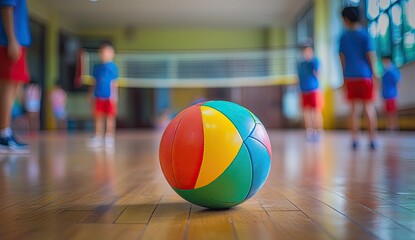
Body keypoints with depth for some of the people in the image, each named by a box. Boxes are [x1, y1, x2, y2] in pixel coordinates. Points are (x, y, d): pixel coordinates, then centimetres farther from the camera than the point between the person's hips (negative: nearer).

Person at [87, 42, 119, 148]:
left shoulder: (113, 67, -6)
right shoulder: (97, 67, 8)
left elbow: (114, 83, -8)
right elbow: (95, 82, 13)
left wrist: (113, 95, -13)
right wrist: (93, 95, 14)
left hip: (109, 97, -4)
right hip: (99, 97, 5)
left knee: (110, 117, 4)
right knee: (99, 117, 10)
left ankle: (109, 138, 14)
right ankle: (98, 138, 20)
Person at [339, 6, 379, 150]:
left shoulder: (344, 37, 6)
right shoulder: (365, 34, 0)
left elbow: (342, 58, 7)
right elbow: (370, 55, -4)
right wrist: (374, 73, 3)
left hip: (350, 77, 2)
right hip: (365, 75, -2)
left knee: (354, 109, 6)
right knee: (369, 108, 4)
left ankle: (355, 140, 4)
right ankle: (372, 139, 3)